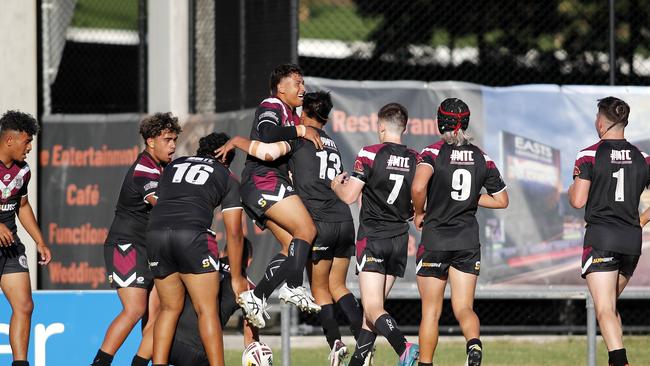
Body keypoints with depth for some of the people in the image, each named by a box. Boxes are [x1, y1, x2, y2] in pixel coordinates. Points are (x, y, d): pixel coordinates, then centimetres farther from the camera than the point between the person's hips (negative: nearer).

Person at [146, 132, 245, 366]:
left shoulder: (174, 165, 31)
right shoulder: (227, 178, 20)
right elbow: (234, 234, 15)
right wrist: (236, 278, 22)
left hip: (155, 231, 4)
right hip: (193, 233, -4)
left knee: (170, 308, 16)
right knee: (208, 310, 0)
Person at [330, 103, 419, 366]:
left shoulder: (370, 155, -10)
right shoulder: (415, 160, 3)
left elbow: (349, 196, -11)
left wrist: (336, 185, 10)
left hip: (372, 238, -5)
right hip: (400, 240, 5)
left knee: (373, 309, -11)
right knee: (373, 306, 14)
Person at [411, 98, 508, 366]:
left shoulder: (433, 152, -8)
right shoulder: (481, 157, 5)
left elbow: (418, 187, -26)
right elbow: (502, 200, 13)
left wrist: (419, 213, -7)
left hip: (435, 239, -3)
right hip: (468, 241, 3)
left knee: (431, 311, 7)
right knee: (463, 308, 2)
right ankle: (474, 343, -27)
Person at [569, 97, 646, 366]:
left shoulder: (589, 155, -5)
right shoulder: (641, 158, 8)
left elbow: (578, 201, -9)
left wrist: (571, 190, 13)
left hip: (601, 237, -5)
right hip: (632, 240, 5)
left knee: (604, 310, -11)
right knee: (610, 306, 21)